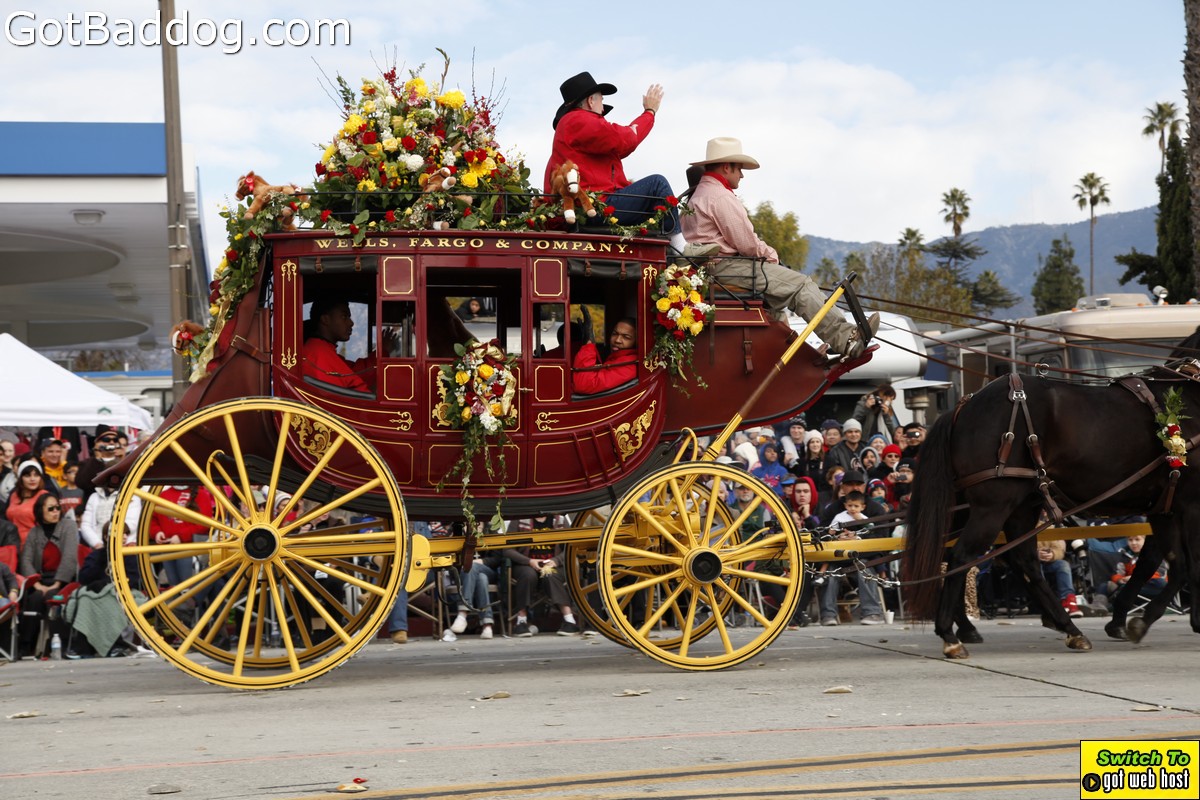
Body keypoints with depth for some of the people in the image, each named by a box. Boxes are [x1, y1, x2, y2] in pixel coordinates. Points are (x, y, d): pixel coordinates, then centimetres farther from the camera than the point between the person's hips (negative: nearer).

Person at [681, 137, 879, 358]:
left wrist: (766, 253, 11)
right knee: (800, 284, -13)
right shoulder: (721, 196, -13)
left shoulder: (699, 194, 21)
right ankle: (846, 340, -17)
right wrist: (770, 254, 3)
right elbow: (747, 244, -16)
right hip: (726, 266, -11)